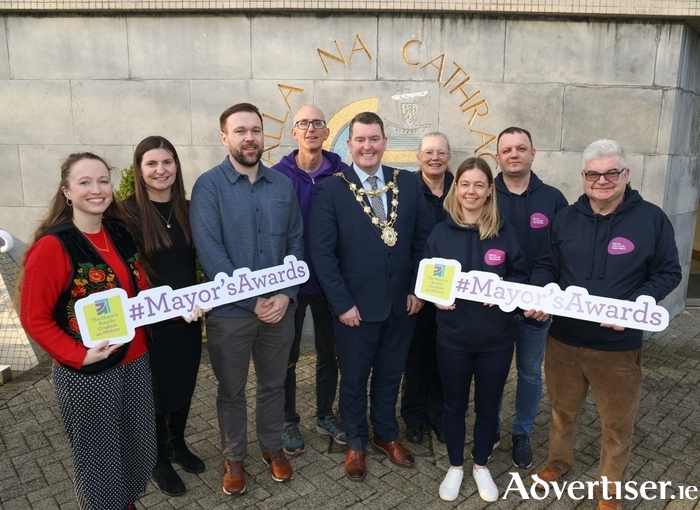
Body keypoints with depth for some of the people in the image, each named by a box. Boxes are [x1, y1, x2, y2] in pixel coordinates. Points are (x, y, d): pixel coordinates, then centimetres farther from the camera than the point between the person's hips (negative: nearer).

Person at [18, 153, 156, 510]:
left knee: (139, 447, 20)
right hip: (86, 374, -6)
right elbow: (34, 318, -12)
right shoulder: (52, 246, -16)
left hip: (135, 362, 6)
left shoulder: (121, 234, 3)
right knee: (98, 456, 13)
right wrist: (78, 356, -20)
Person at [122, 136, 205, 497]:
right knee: (157, 390, 11)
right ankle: (160, 460, 33)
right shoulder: (128, 212, -12)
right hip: (151, 320, -4)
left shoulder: (187, 209, 2)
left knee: (184, 384, 18)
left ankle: (179, 445, 42)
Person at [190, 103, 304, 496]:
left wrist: (286, 296, -10)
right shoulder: (209, 186, -9)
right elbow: (210, 252, -15)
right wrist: (253, 301, -18)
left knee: (274, 384, 19)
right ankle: (234, 457, 37)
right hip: (230, 310, -2)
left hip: (280, 307, 3)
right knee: (231, 390, 15)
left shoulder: (284, 185, 2)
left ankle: (273, 447, 41)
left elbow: (296, 243, 2)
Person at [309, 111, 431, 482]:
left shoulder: (408, 183, 1)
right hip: (355, 306, -3)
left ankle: (386, 434, 43)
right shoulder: (330, 190, -9)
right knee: (354, 379, 15)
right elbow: (321, 253, -11)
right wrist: (342, 303, -14)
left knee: (390, 375, 20)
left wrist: (417, 289, -3)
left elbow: (422, 240, 4)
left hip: (402, 302, 3)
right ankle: (355, 443, 37)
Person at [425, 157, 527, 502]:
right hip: (452, 336, 0)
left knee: (488, 406, 16)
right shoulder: (441, 232, -1)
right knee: (454, 405, 15)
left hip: (496, 337, 0)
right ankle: (455, 466, 36)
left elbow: (520, 275, 4)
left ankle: (481, 466, 38)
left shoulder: (504, 232, -2)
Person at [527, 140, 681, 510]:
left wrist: (633, 306, -20)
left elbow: (668, 272, -4)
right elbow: (546, 265, 6)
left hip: (618, 345, -2)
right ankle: (558, 460, 48)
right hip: (563, 339, 2)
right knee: (562, 409, 22)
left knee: (617, 423, 16)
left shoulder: (651, 218, -7)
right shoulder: (565, 218, 1)